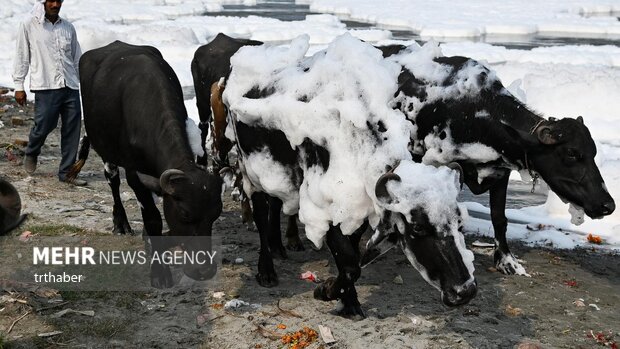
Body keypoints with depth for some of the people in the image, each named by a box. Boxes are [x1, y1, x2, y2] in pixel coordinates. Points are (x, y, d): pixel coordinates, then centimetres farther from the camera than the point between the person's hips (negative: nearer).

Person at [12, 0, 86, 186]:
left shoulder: (68, 27, 12)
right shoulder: (29, 25, 2)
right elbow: (22, 56, 4)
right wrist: (19, 85, 1)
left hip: (71, 87, 4)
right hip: (45, 87, -4)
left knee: (73, 129, 1)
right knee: (43, 126, -4)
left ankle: (66, 172, 12)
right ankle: (31, 154, 30)